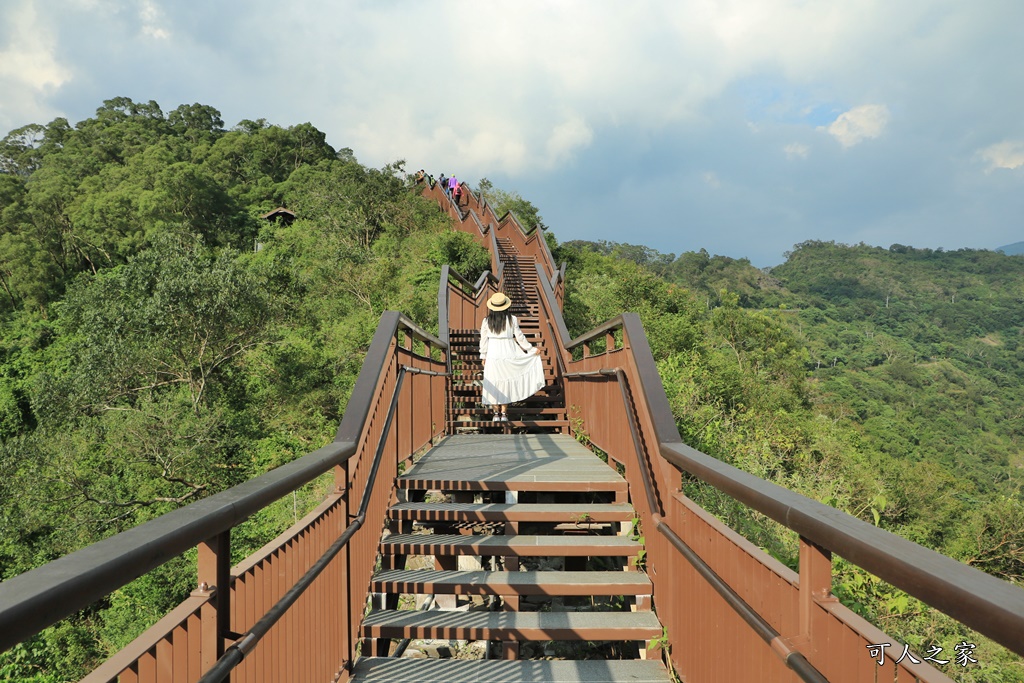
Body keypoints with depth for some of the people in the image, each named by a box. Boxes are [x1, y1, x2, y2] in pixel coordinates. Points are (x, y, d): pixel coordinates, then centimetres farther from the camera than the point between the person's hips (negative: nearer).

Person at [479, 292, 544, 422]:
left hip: (493, 355, 0)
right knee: (506, 382, 9)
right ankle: (504, 413, 10)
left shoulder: (486, 321, -4)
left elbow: (483, 340, 2)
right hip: (508, 354, 0)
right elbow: (520, 337, 0)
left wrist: (483, 356, 13)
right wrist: (532, 349, 11)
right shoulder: (512, 319, -5)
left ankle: (496, 413, 11)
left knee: (494, 383, 8)